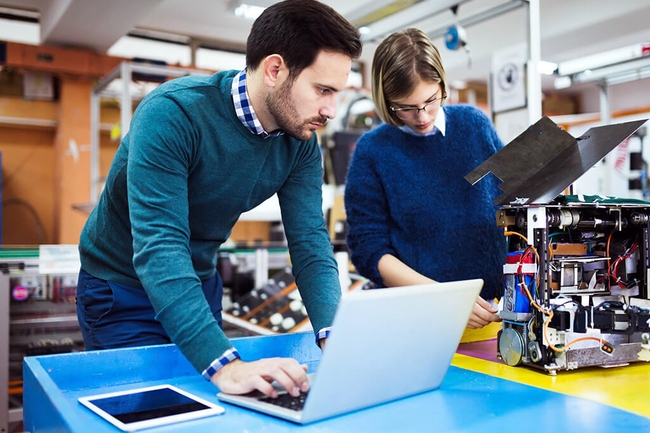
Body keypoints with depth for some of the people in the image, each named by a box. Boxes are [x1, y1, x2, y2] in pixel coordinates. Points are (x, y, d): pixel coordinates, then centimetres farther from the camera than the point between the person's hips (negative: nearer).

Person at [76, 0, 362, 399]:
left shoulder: (302, 143, -12)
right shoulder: (173, 113, -31)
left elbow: (310, 242, -15)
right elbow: (158, 246, -39)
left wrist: (335, 336, -32)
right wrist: (223, 363, -47)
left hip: (201, 284, 6)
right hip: (121, 287, -5)